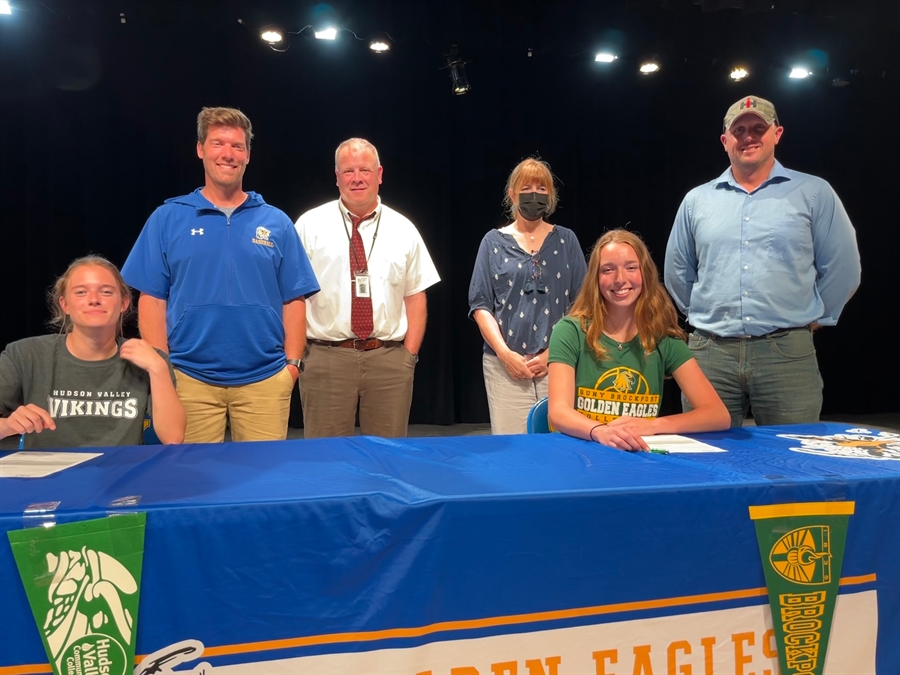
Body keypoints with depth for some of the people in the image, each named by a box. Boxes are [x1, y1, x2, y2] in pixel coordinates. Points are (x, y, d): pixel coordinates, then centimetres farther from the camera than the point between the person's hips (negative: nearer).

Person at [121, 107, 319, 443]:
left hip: (264, 380, 1)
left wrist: (292, 363, -2)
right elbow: (153, 300, 3)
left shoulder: (276, 222, 6)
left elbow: (294, 300, 5)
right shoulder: (167, 218, 4)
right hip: (190, 380, 0)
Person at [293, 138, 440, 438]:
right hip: (326, 358, -1)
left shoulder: (403, 230, 8)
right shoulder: (310, 225, 3)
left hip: (390, 360, 2)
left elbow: (416, 297, 8)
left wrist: (409, 355, 0)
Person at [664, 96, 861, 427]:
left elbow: (842, 268, 8)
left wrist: (814, 318, 10)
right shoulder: (696, 200, 11)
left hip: (787, 352, -1)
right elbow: (678, 273, 19)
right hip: (709, 353, 2)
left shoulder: (814, 193, 5)